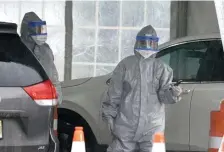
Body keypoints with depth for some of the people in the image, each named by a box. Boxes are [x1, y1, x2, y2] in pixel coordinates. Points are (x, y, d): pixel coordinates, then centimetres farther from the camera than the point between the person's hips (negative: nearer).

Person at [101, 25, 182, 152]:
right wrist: (109, 115, 3)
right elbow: (113, 93, 6)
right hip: (126, 124, 0)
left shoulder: (161, 68, 7)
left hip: (152, 127, 0)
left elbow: (164, 93, -4)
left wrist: (172, 93, -26)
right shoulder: (125, 65, 5)